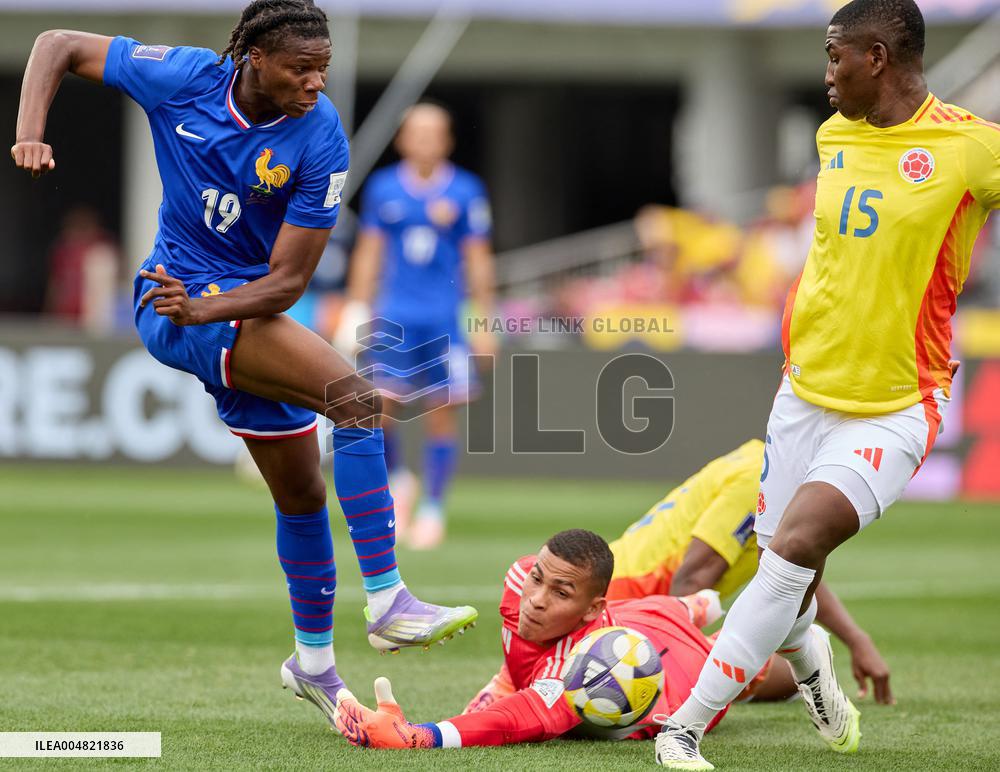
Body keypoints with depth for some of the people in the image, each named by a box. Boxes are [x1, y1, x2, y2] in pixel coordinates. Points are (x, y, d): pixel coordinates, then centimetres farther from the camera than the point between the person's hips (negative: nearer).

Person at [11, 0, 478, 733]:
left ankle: (314, 660, 36)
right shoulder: (182, 78, -15)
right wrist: (30, 135, -17)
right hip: (176, 297, -4)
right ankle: (388, 601, -29)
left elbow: (289, 279, -17)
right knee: (357, 398, -26)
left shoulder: (321, 138, -16)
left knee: (303, 492, 14)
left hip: (245, 313, 4)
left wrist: (205, 308, -32)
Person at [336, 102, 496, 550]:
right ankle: (397, 479, 17)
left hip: (446, 319, -1)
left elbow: (478, 260, 4)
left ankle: (433, 507, 10)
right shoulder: (383, 188, 5)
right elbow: (368, 253, 12)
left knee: (441, 411, -2)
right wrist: (356, 311, 8)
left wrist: (483, 321, 2)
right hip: (393, 315, 1)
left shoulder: (466, 191, 1)